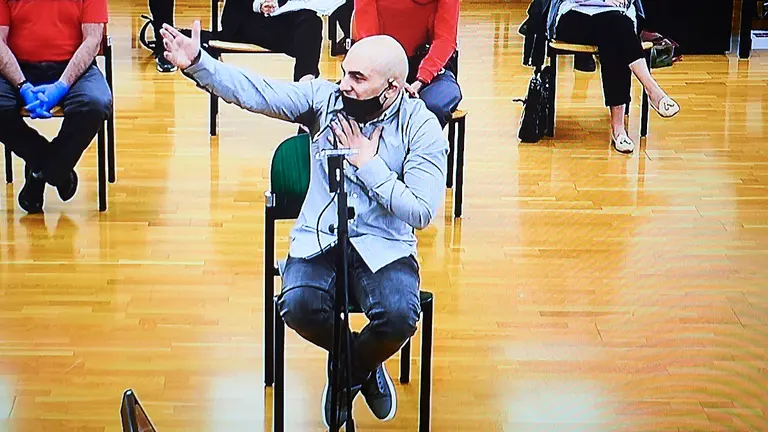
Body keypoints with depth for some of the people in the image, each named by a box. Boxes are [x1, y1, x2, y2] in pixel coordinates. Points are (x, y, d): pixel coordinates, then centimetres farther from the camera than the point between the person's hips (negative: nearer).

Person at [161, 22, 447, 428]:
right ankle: (363, 364, 7)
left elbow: (421, 211, -15)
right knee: (299, 307, -29)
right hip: (319, 240, 2)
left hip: (384, 246, -2)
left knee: (399, 317, -30)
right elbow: (255, 92, -9)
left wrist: (368, 164, -15)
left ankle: (351, 368, 9)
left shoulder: (422, 128, -8)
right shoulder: (325, 97, 0)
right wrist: (197, 64, -22)